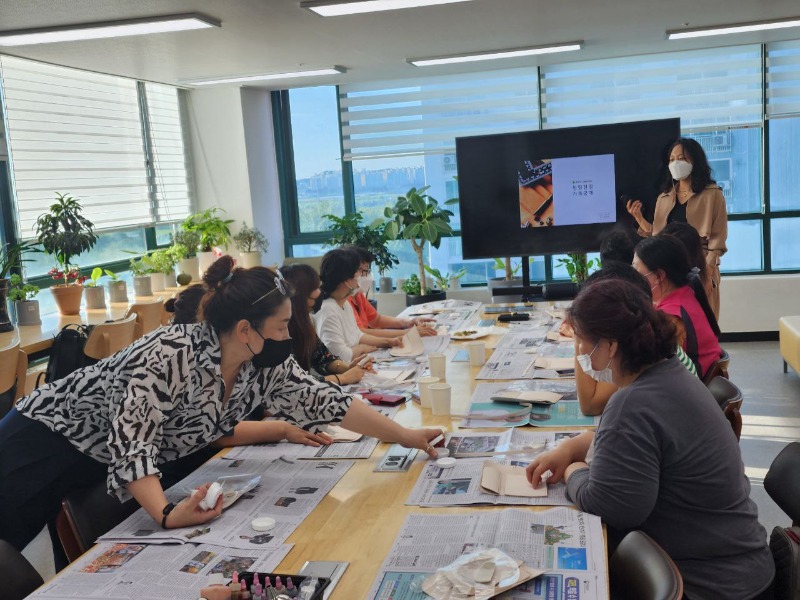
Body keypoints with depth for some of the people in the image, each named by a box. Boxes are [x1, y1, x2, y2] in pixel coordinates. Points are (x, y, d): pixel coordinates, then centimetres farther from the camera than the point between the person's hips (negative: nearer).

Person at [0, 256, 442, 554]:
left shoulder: (266, 367, -12)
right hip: (49, 437, -7)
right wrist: (166, 515, -47)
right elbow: (130, 445, -34)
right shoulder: (169, 355, -34)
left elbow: (324, 402, -7)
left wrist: (407, 437, -7)